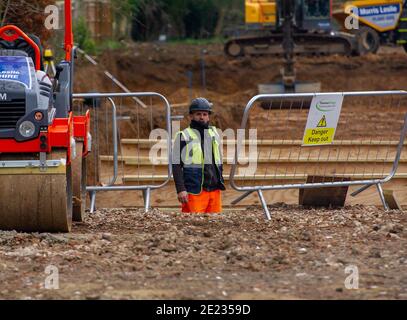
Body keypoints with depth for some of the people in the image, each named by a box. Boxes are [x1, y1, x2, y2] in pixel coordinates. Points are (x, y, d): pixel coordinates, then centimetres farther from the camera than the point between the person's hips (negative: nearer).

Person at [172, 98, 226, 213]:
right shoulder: (183, 136, -1)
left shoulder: (214, 134, 15)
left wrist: (220, 183, 20)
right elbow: (176, 166, -5)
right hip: (194, 190, -5)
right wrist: (181, 190, -14)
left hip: (214, 190, 5)